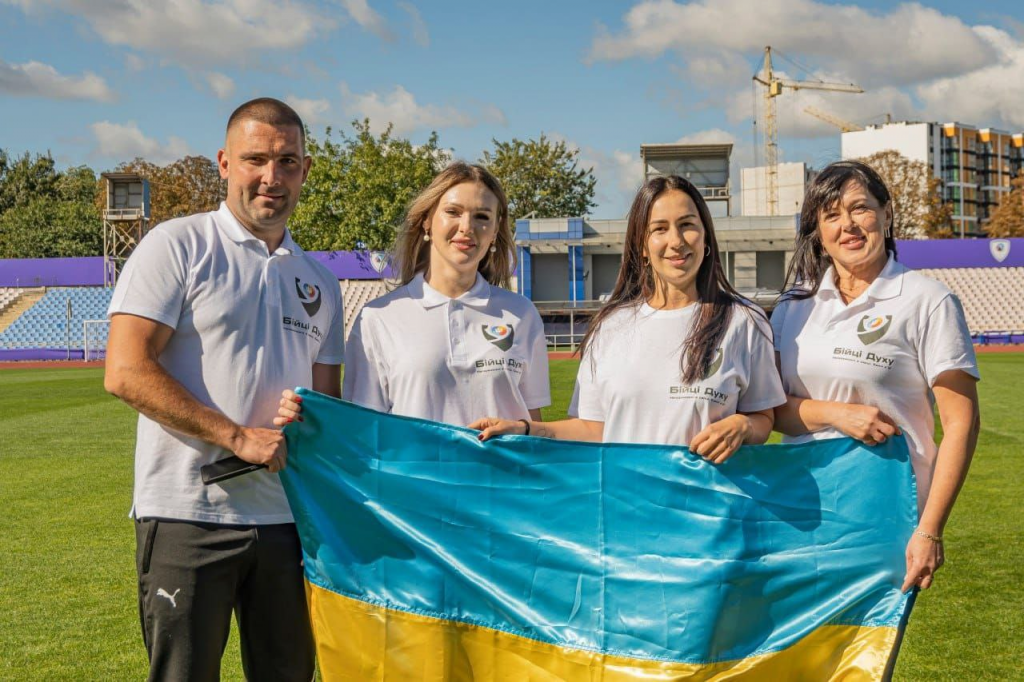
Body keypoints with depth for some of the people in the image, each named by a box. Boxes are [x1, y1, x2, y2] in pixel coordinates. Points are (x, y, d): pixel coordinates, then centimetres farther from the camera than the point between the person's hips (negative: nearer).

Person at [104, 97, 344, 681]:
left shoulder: (320, 283, 15)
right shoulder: (177, 246, -2)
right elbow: (126, 373, -12)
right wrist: (239, 437, -16)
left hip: (288, 518, 5)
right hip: (189, 517, -5)